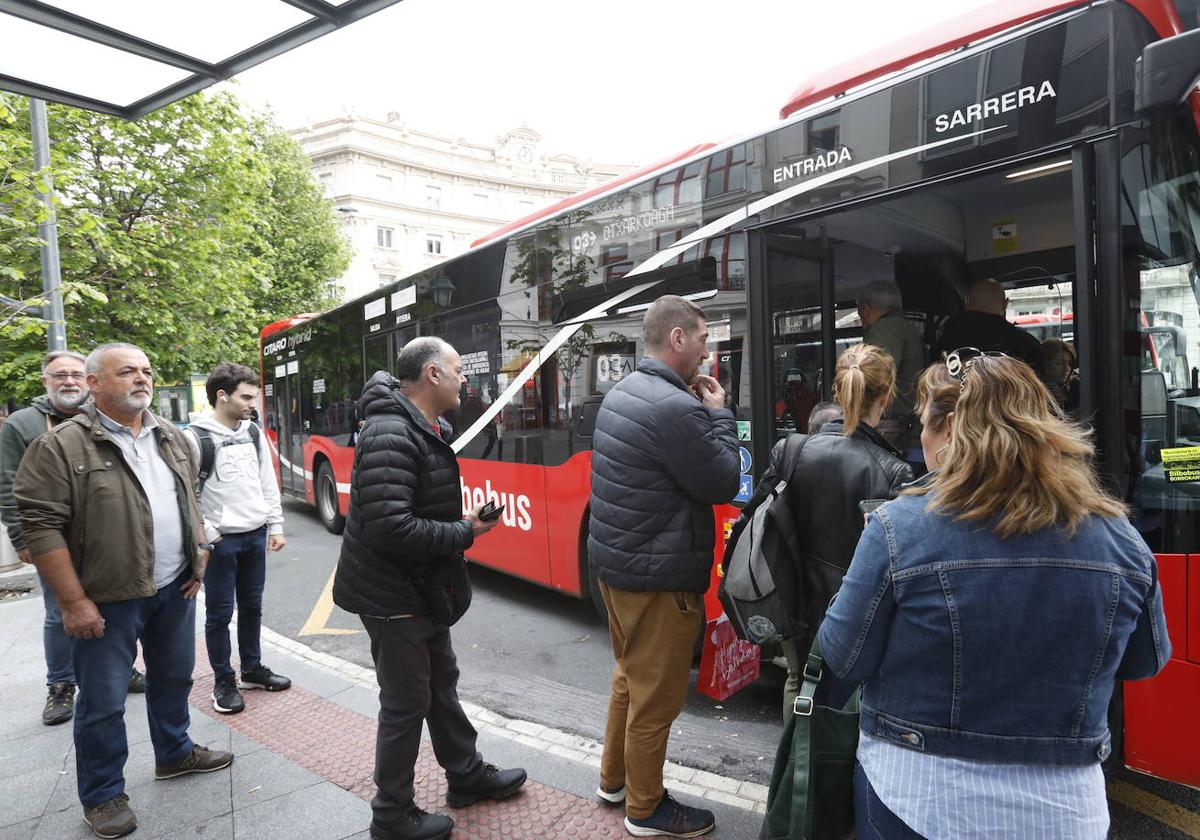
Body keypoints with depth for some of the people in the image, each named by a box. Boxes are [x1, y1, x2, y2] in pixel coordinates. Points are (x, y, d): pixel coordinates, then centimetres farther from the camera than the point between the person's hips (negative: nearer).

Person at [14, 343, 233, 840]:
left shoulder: (171, 439, 7)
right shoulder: (61, 446, -13)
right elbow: (40, 525, -15)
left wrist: (199, 557, 8)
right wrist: (73, 601, -17)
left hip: (174, 589, 6)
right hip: (108, 598, -6)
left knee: (173, 679, 20)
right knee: (103, 702, 6)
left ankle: (174, 754, 40)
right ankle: (102, 795, 24)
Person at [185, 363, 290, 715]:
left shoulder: (254, 433, 6)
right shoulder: (195, 438, -13)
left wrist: (276, 526, 9)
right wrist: (205, 534, -15)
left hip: (255, 536, 6)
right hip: (220, 541, -5)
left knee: (252, 607, 16)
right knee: (220, 612, 6)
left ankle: (252, 669, 31)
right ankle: (223, 681, 20)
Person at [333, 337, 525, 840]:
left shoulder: (427, 430, 6)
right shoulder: (390, 435, -26)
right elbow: (389, 527, -33)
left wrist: (464, 522, -1)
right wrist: (464, 533, -23)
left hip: (422, 588, 10)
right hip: (391, 594, -10)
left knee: (441, 684, 22)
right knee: (406, 702, 5)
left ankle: (466, 775, 41)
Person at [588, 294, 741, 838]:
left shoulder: (622, 393, 6)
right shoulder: (676, 408, -24)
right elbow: (722, 484, -16)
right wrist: (719, 414, -5)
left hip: (615, 562, 10)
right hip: (658, 576, -10)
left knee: (630, 675, 25)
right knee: (656, 697, 8)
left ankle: (614, 779, 41)